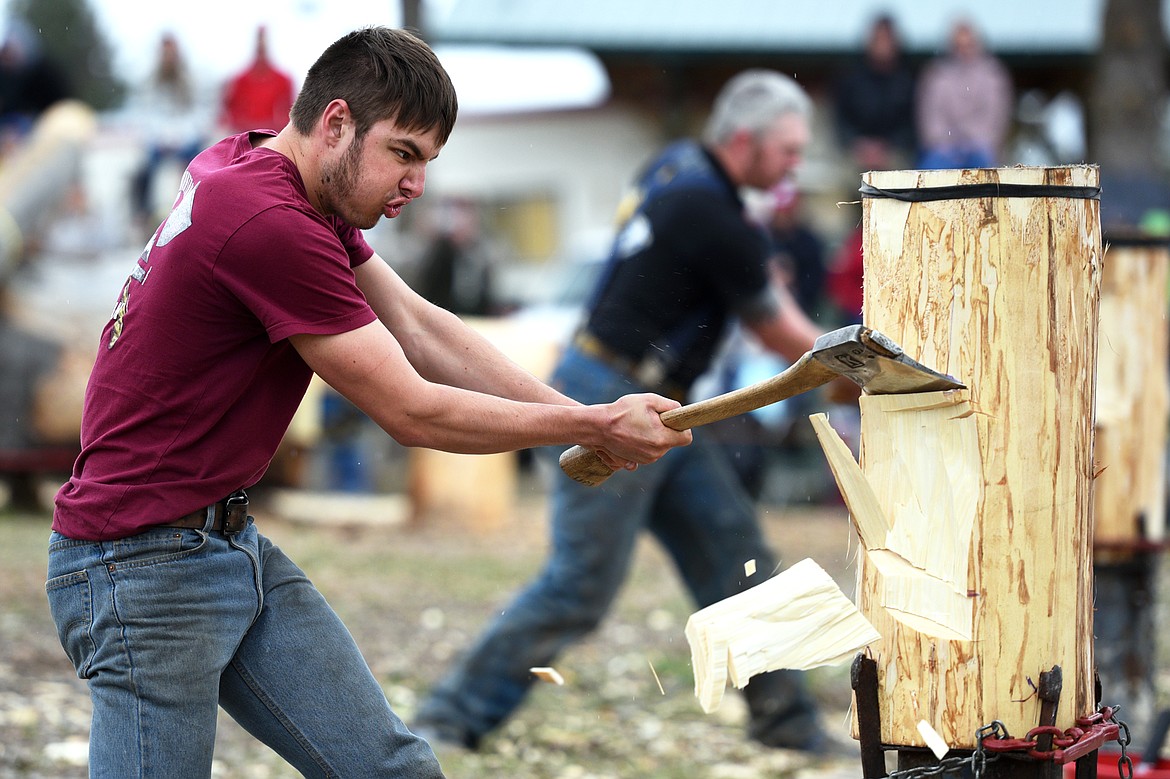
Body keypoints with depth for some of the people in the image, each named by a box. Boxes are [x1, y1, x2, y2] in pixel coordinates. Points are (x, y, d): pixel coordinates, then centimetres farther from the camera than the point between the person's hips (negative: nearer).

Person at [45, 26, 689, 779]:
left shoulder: (252, 166, 8)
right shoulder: (269, 223, -24)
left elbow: (419, 328, 8)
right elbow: (412, 413, -17)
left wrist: (585, 420, 0)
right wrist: (593, 426, -8)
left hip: (235, 544, 10)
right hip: (144, 566, -10)